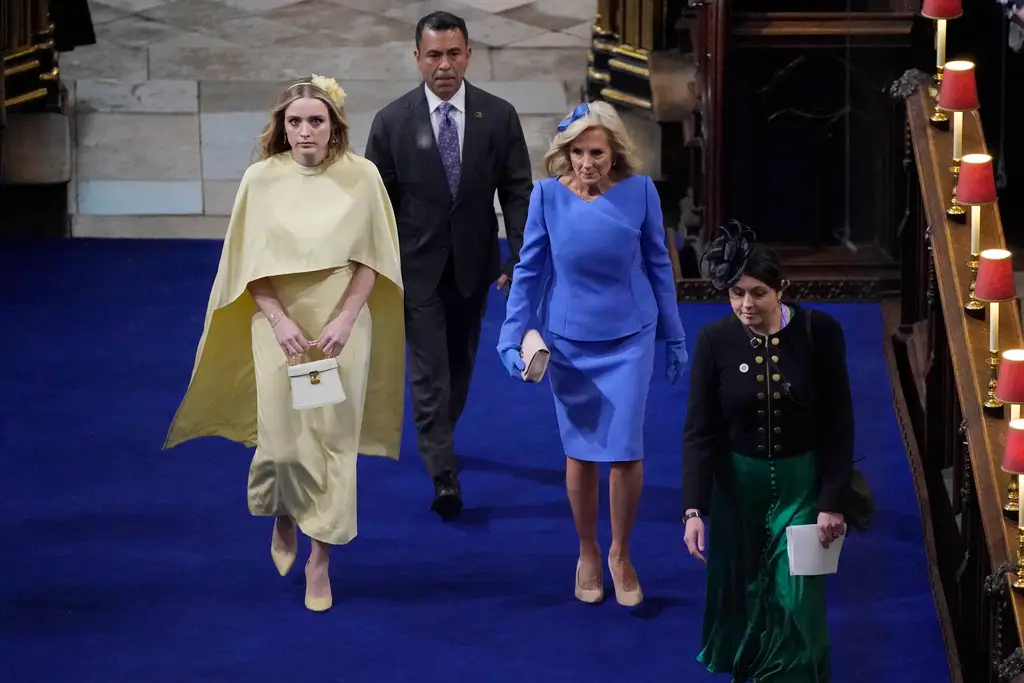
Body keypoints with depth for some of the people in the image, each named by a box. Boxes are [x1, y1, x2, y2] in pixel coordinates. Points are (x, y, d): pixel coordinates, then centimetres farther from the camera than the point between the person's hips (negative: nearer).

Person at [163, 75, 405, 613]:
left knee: (333, 439, 1)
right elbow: (250, 264, -2)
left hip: (342, 324, 0)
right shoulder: (261, 179, -6)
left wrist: (344, 320, -12)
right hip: (281, 323, 0)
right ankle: (283, 519, 32)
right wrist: (279, 321, -13)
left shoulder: (361, 176, -7)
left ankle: (320, 561, 13)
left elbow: (370, 258, -2)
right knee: (283, 439, -1)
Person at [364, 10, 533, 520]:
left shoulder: (499, 117, -6)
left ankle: (437, 439, 41)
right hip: (418, 266, -2)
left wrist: (520, 260, -13)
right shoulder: (393, 121, -9)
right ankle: (444, 478, -9)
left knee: (461, 364, 18)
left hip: (473, 264, 2)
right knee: (429, 373, -6)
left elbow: (518, 193, -4)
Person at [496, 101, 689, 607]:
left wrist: (674, 337, 7)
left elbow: (657, 264, 1)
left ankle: (620, 555, 19)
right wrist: (512, 337, -7)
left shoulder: (639, 191, -10)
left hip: (630, 339, 0)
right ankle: (587, 553, 29)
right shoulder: (548, 195, -11)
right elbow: (530, 270, -2)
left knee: (625, 451, -2)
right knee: (581, 452, 10)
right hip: (569, 340, 0)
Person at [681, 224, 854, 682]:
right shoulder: (714, 340, -12)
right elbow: (699, 431, -10)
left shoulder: (819, 331, -15)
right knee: (741, 589, 16)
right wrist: (694, 509, -18)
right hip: (738, 484, 2)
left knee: (795, 600, -4)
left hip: (802, 482, -2)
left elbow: (839, 423, -9)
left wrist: (832, 502, -11)